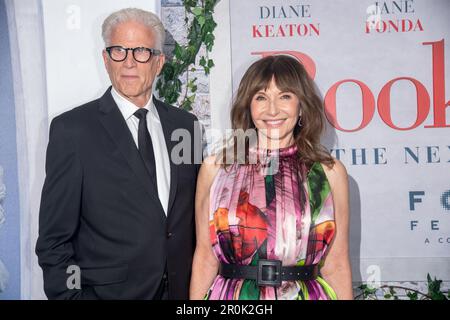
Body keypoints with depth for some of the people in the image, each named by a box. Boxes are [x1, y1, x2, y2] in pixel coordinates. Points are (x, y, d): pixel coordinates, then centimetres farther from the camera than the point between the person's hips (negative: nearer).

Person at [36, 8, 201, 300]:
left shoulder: (185, 124, 3)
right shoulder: (72, 130, -10)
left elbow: (194, 216, 8)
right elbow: (55, 237, -8)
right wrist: (68, 294, -12)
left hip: (181, 289, 4)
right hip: (106, 290, -4)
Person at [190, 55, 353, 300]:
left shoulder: (329, 171, -1)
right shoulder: (215, 168, -1)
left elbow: (336, 265, 1)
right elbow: (205, 257, 1)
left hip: (308, 292, 0)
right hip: (231, 294, 0)